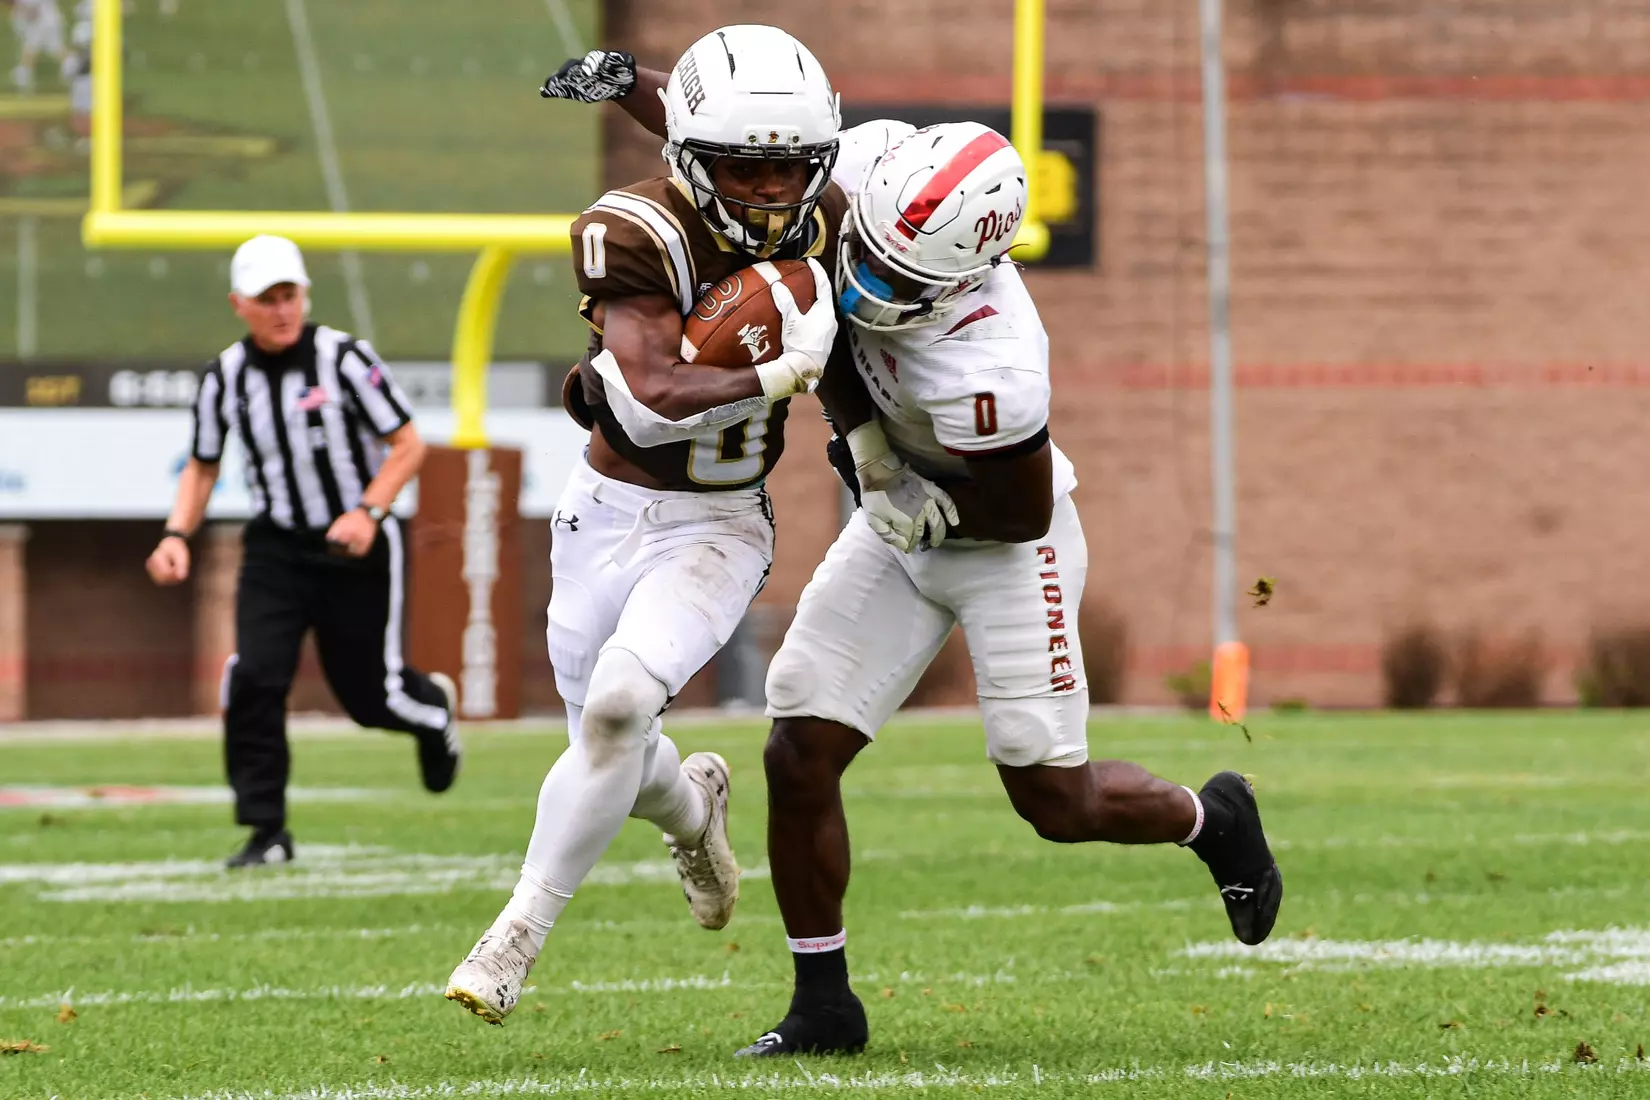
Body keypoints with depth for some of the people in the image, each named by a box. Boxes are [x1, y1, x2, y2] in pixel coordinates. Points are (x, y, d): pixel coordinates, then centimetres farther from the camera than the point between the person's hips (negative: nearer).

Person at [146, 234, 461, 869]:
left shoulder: (344, 360, -15)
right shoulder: (226, 377, -3)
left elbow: (407, 446, -9)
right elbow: (202, 467, 10)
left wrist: (368, 513, -23)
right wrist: (177, 535, -7)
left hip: (357, 549, -3)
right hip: (276, 548, 3)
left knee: (370, 693, 6)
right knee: (254, 675, -16)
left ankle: (434, 706, 44)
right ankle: (266, 832, -6)